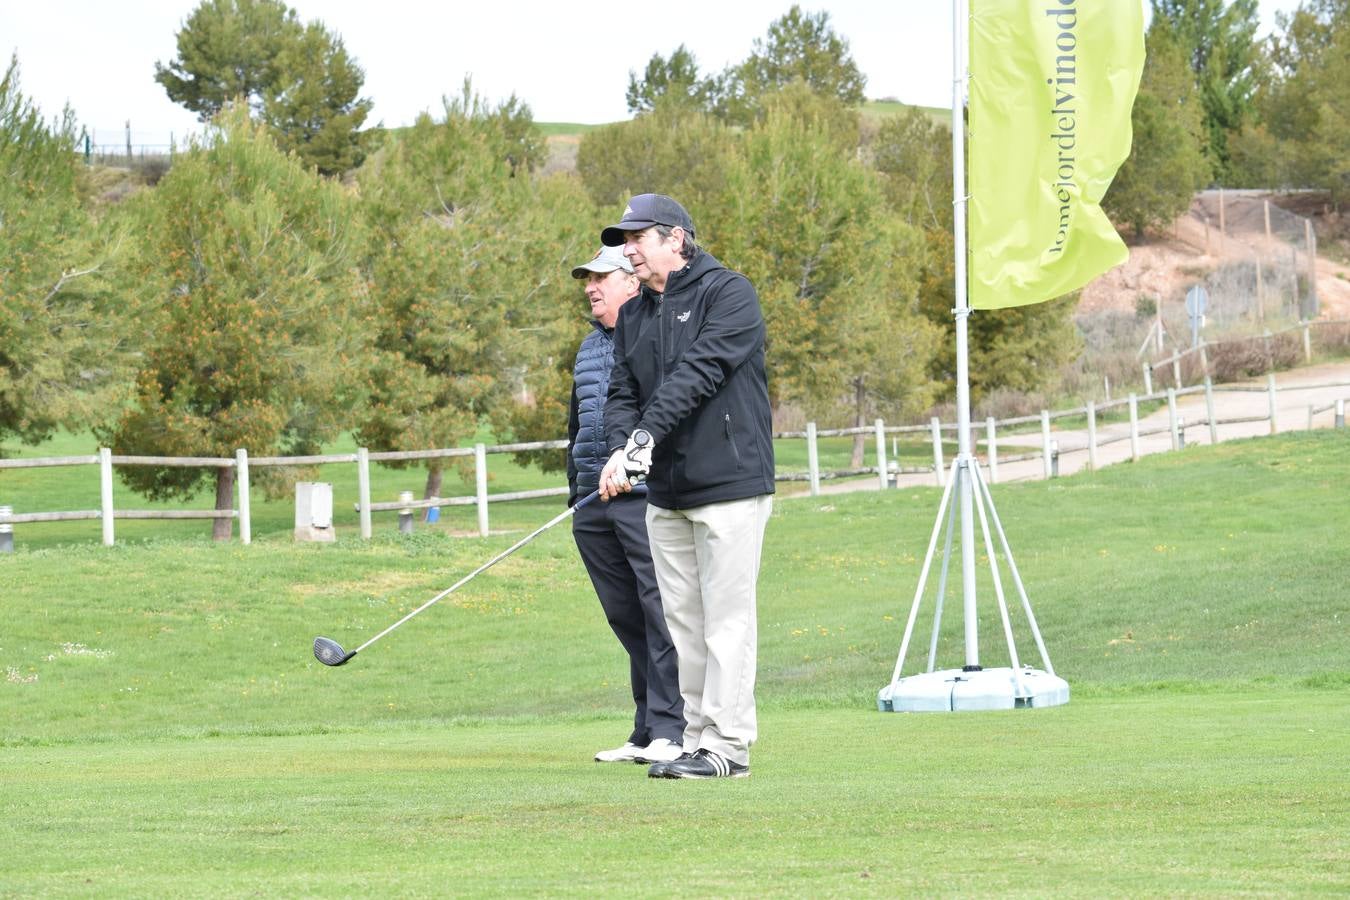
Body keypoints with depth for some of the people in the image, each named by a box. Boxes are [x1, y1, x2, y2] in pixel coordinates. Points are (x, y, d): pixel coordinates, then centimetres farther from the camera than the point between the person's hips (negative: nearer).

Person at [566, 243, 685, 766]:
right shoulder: (589, 347, 22)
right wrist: (576, 489, 24)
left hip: (646, 500, -8)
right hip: (594, 504, 8)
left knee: (660, 611, -10)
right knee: (625, 618, 8)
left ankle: (670, 730, -11)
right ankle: (646, 734, 11)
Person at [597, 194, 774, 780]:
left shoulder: (728, 294, -7)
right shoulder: (633, 316, 15)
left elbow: (699, 372, -19)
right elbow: (622, 393, 8)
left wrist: (647, 435, -26)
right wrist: (620, 447, -13)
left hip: (729, 487, -7)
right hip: (665, 493, 7)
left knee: (726, 619, -7)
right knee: (683, 621, 7)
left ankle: (727, 746, -6)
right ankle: (699, 738, 12)